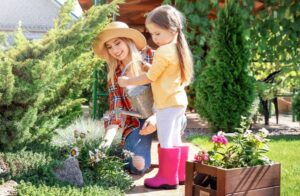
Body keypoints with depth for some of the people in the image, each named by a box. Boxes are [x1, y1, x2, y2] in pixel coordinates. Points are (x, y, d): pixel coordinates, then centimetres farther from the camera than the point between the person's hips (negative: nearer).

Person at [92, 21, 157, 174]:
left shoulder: (152, 58, -7)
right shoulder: (114, 75, 1)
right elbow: (116, 109, -6)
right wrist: (107, 140, -20)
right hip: (135, 124, 1)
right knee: (138, 165, -23)